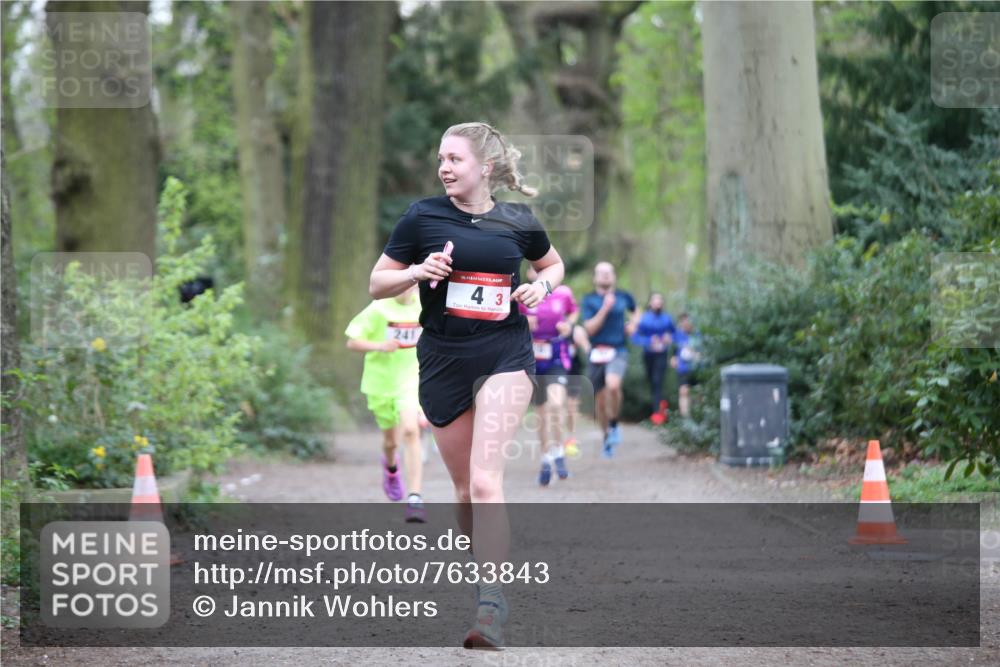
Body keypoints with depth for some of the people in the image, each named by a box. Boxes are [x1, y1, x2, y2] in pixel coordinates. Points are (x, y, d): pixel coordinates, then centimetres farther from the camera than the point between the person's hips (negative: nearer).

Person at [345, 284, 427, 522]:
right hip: (381, 383, 0)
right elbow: (352, 342, -9)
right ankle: (391, 468, 54)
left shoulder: (423, 307, -4)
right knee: (391, 441, 15)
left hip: (410, 381, 0)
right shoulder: (378, 310, -12)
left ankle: (415, 499, -24)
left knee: (410, 431, -23)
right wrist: (379, 346, -25)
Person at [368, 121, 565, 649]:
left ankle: (491, 607, -24)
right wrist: (418, 271, -14)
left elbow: (552, 263, 23)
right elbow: (377, 284, 5)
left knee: (484, 478, -18)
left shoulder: (518, 223, 2)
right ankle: (482, 567, 35)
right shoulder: (423, 216, -1)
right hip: (443, 362, 2)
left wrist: (543, 285, 0)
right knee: (465, 488, 10)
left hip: (504, 356, -2)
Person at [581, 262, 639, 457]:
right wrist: (605, 309, -19)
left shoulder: (624, 297, 7)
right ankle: (607, 436, 30)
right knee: (600, 401, 7)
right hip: (597, 353, 1)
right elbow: (590, 328, -11)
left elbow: (635, 311, 30)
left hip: (618, 352, -1)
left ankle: (614, 424, -8)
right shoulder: (589, 300, 1)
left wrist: (633, 324, 10)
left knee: (613, 385, -30)